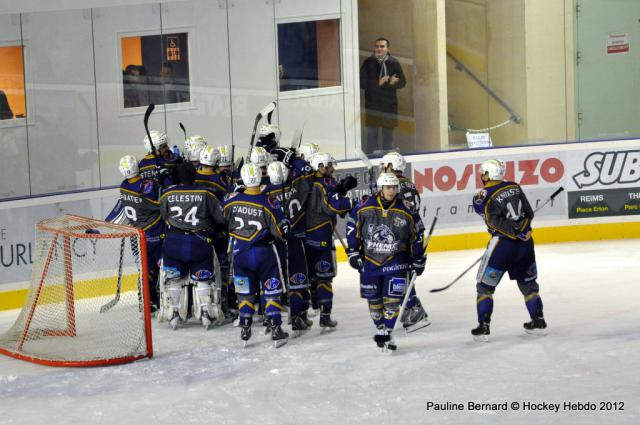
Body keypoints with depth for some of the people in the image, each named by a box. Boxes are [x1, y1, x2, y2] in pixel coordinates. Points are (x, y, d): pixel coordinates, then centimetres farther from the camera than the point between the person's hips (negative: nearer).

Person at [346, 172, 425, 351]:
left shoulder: (405, 211, -8)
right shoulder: (364, 208, -11)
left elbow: (416, 235, 4)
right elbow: (352, 228, 2)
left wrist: (418, 260, 8)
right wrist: (353, 252, 0)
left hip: (395, 261, -1)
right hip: (369, 261, 1)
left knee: (392, 299, -10)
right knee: (373, 300, 8)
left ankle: (387, 333, 2)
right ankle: (380, 329, 29)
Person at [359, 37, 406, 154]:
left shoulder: (394, 63, 3)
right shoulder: (368, 63, 1)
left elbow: (402, 82, -3)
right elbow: (362, 82, -6)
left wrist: (384, 83, -18)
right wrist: (378, 83, -18)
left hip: (389, 104, 1)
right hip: (372, 104, -1)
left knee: (388, 134, 8)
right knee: (372, 134, 1)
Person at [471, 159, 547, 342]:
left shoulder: (481, 197, -8)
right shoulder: (514, 187, 6)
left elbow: (496, 222, -17)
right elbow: (529, 213, 10)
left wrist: (517, 231, -14)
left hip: (503, 245, -5)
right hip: (525, 244, 5)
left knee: (485, 285, 6)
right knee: (528, 282, 21)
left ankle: (483, 327, 3)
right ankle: (538, 322, 25)